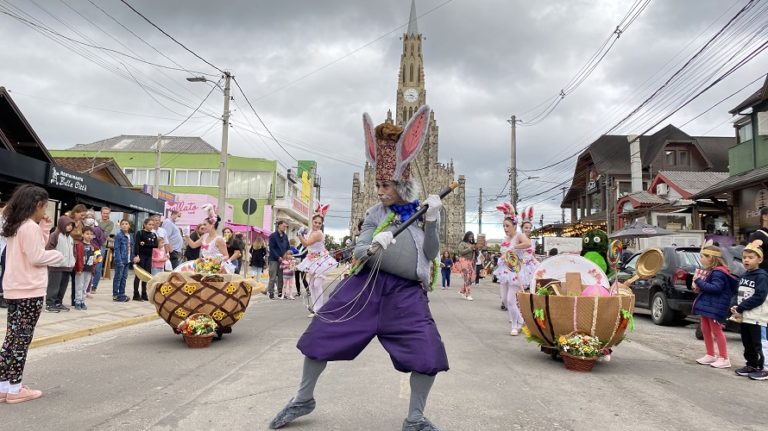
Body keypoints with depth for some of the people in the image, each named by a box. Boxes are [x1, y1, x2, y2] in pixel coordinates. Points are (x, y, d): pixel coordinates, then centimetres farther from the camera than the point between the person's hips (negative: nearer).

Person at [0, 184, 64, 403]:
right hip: (29, 291, -9)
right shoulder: (31, 227, -15)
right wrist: (58, 255, -4)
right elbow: (37, 257, -20)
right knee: (21, 340, -2)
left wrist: (44, 230, 8)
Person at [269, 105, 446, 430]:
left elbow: (430, 255, -2)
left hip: (407, 292, -1)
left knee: (428, 353, -11)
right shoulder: (376, 213, 8)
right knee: (322, 333, 1)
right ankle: (303, 400, 25)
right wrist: (374, 246, -18)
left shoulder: (424, 211, 5)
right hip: (368, 284, 2)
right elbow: (357, 251, 5)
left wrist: (431, 221, -17)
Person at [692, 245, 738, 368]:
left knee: (716, 331, -2)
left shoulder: (718, 272, -19)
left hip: (715, 306, -10)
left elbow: (716, 288, -28)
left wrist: (699, 282, -23)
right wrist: (699, 288, 2)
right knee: (705, 330, 15)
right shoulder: (710, 271, 12)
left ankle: (724, 358, 7)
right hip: (706, 304, 10)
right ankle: (710, 355, 25)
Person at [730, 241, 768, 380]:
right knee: (747, 344, 14)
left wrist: (740, 309, -17)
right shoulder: (743, 276, 13)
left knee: (757, 345, -3)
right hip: (744, 317, 8)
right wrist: (737, 308, 0)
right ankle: (751, 365, 25)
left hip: (756, 318, -7)